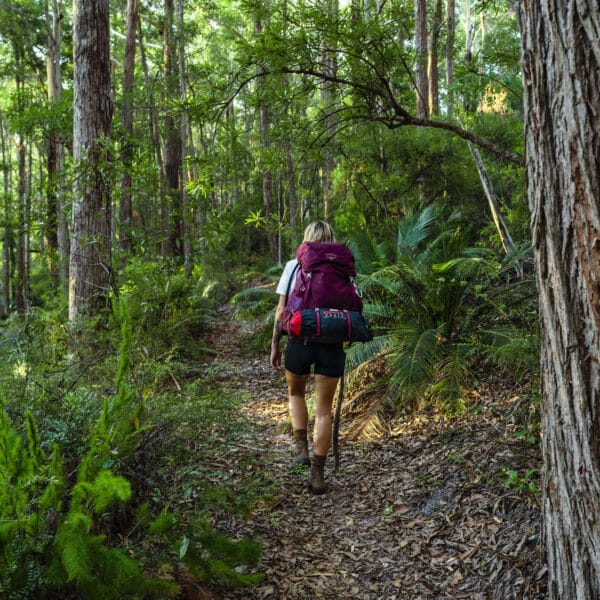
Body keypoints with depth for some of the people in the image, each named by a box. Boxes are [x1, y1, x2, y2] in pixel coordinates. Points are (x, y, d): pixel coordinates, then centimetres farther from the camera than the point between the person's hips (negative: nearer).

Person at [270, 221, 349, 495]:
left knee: (296, 393, 27)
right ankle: (318, 474, 9)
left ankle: (301, 447, 14)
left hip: (300, 341, 0)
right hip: (332, 344, 1)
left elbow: (281, 310, -2)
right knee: (323, 409, 9)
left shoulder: (294, 266, 0)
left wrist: (275, 345, 5)